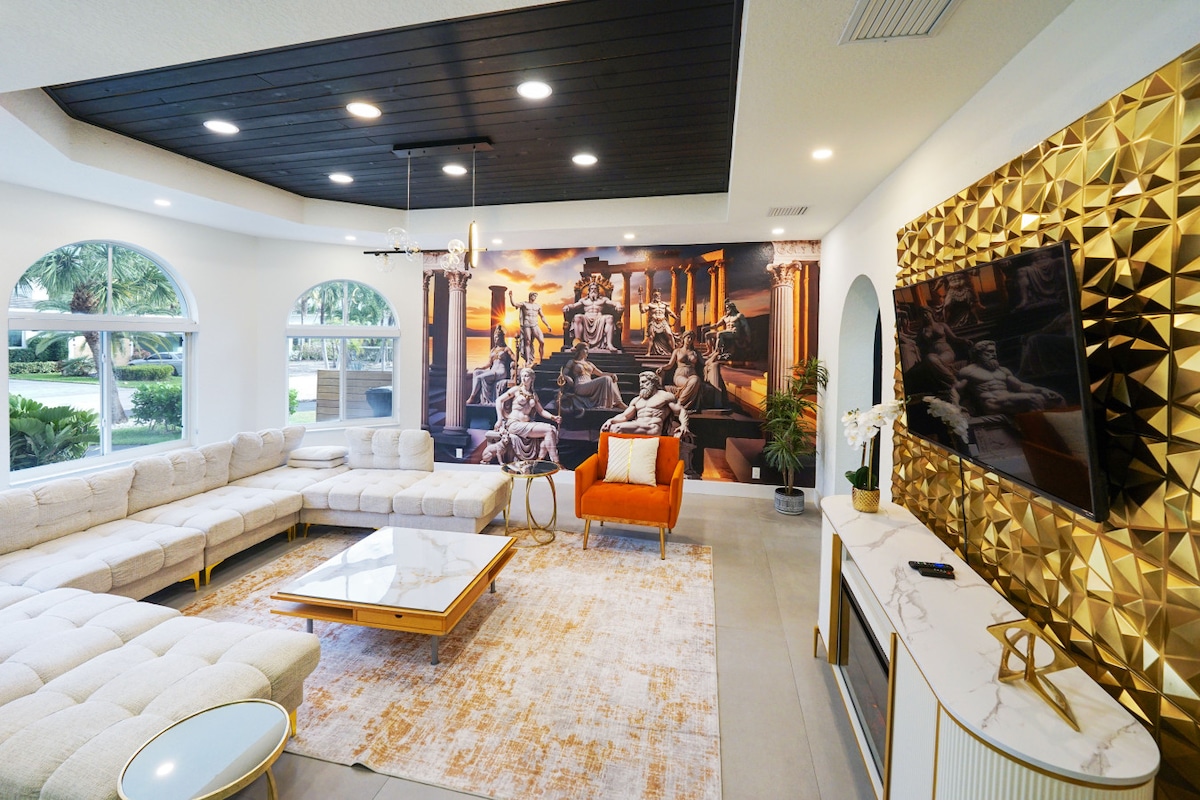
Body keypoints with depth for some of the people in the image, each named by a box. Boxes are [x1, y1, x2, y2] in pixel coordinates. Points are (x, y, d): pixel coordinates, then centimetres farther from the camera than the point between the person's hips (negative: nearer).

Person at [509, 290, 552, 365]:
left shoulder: (538, 305, 15)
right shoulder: (524, 304, 6)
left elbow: (542, 317, 19)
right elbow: (514, 304, -6)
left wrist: (548, 326, 15)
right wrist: (511, 296, -20)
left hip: (535, 325, 2)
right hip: (526, 325, -2)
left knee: (542, 342, -12)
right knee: (527, 343, -2)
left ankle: (542, 360, -3)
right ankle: (527, 361, 4)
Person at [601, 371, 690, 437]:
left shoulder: (665, 396, 16)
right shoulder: (637, 400, 30)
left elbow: (682, 411, 10)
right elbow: (624, 416, 22)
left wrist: (684, 425, -11)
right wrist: (611, 420, 0)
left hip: (653, 428, -5)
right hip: (637, 426, 6)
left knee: (618, 427, -30)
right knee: (611, 427, -24)